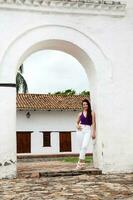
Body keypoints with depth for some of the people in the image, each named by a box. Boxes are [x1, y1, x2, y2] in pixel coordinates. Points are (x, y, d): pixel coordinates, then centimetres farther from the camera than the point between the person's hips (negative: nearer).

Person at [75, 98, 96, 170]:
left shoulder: (91, 113, 4)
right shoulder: (80, 114, 12)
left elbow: (93, 123, 1)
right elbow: (77, 122, 20)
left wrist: (93, 132, -5)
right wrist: (77, 126, -3)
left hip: (88, 130, -3)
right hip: (81, 130, 3)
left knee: (84, 146, -17)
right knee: (81, 147, 5)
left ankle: (80, 163, -16)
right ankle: (82, 163, 13)